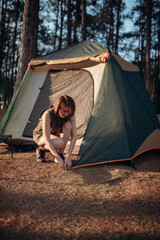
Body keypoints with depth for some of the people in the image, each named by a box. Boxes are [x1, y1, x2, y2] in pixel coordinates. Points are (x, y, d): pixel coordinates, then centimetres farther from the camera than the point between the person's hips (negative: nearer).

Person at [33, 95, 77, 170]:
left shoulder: (70, 114, -24)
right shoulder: (48, 115, -37)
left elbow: (74, 136, -22)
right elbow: (47, 140, -39)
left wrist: (68, 156, -33)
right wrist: (59, 159, -43)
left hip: (55, 133, 4)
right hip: (40, 135, -4)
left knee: (68, 125, -29)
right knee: (59, 143, -36)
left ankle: (60, 154, -15)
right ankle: (41, 149, -4)